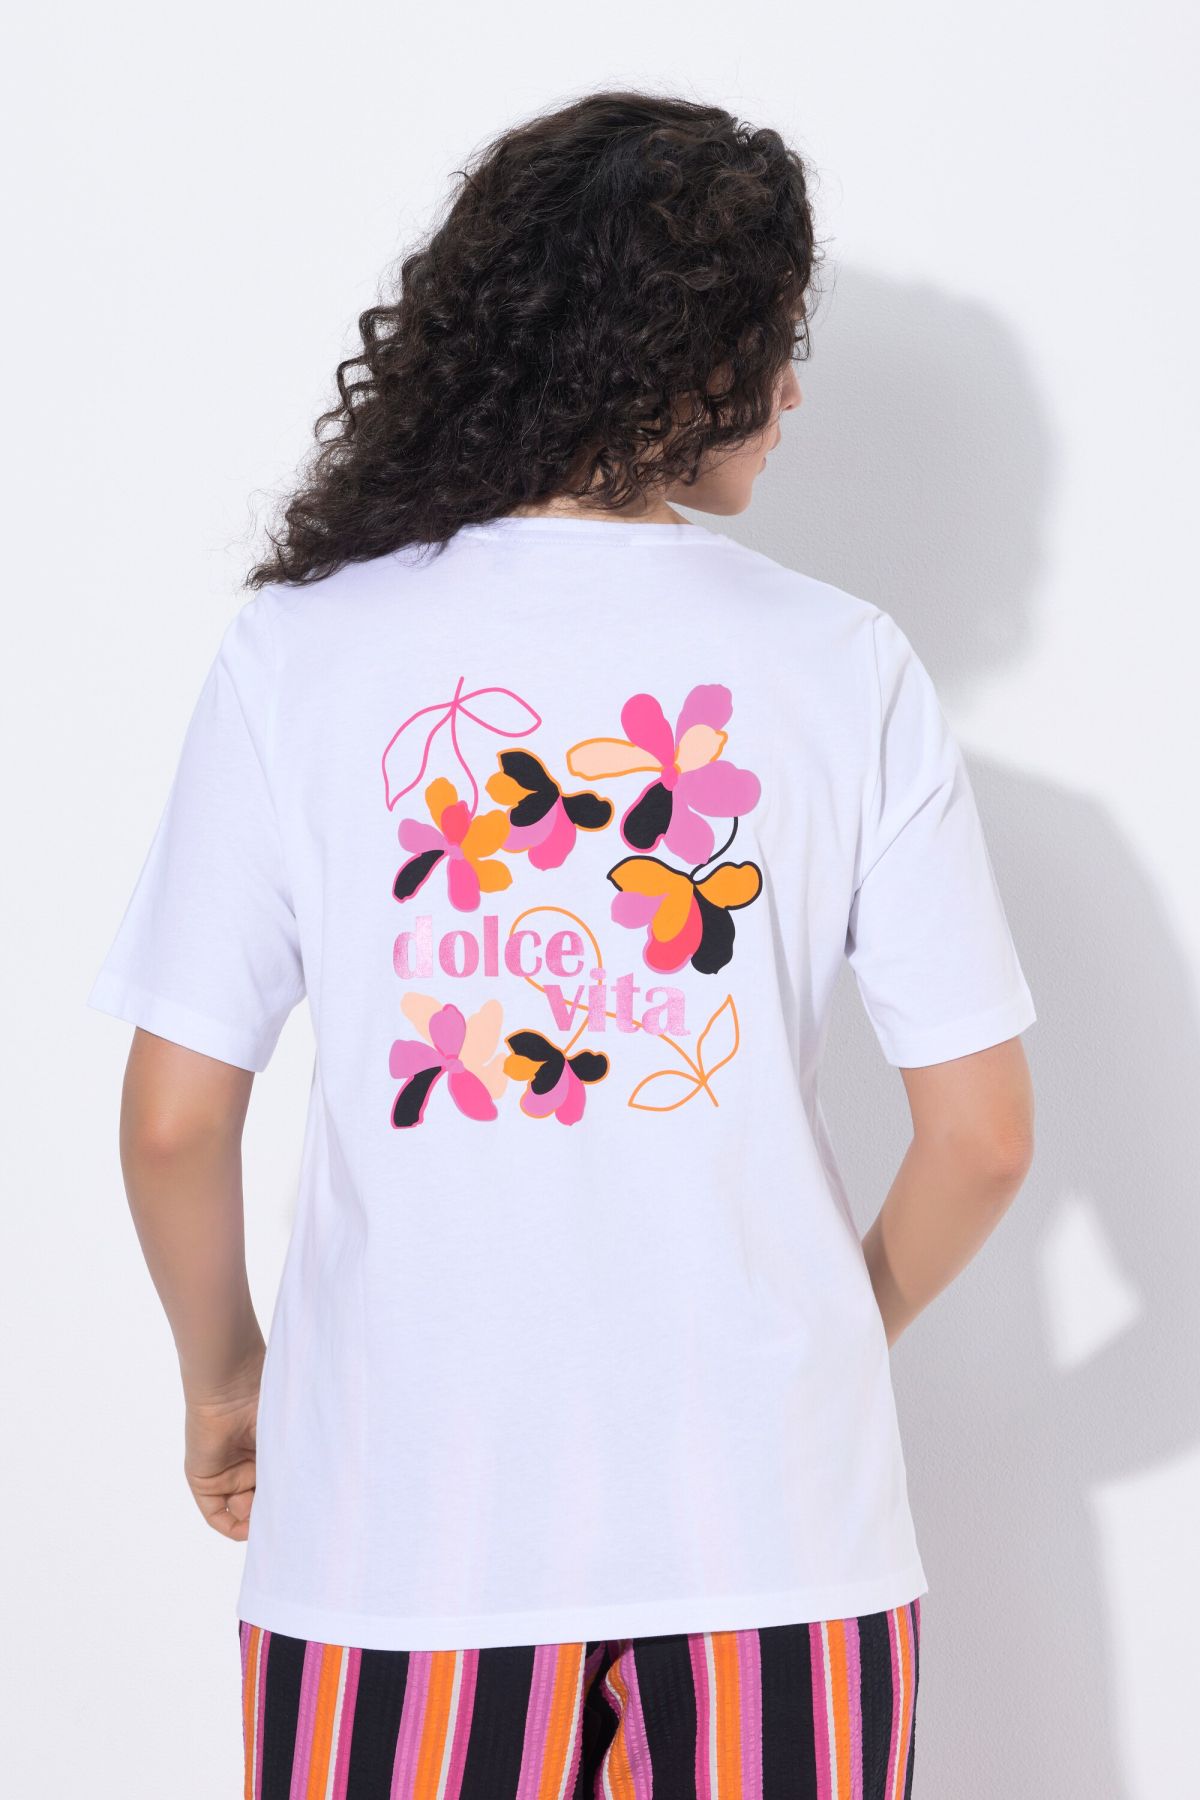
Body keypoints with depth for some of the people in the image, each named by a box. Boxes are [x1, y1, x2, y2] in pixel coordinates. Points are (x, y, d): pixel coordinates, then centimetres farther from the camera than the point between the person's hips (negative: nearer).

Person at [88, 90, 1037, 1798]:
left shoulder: (300, 650, -5)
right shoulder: (846, 664, -4)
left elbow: (174, 1122, -4)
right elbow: (985, 1138, -3)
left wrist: (223, 1375, 14)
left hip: (400, 1514, 0)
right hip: (774, 1520, 1)